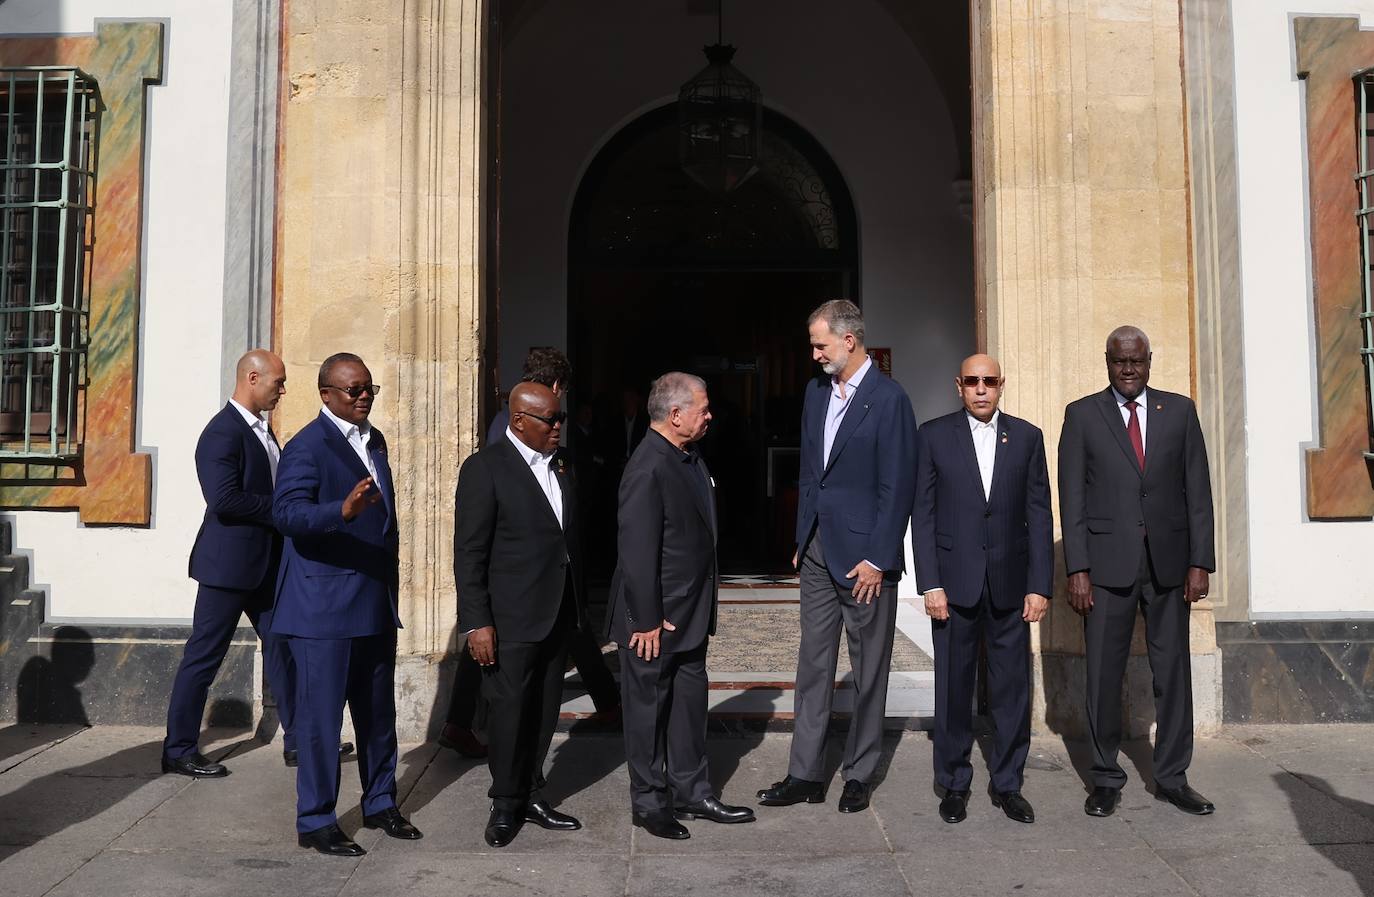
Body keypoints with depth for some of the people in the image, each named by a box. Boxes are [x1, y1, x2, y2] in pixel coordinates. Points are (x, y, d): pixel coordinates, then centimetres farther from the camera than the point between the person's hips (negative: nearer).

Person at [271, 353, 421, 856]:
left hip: (377, 602, 8)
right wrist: (343, 511, -42)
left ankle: (380, 804, 31)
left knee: (378, 711, 16)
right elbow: (287, 513, -26)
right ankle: (315, 822, 14)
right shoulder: (307, 446, -12)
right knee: (321, 715, 1)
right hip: (325, 604, -8)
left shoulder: (374, 440, 14)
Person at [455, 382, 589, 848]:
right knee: (510, 710, 2)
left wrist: (579, 604, 15)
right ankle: (506, 805, 20)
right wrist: (477, 622, -15)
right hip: (512, 617, -6)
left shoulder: (559, 464, 10)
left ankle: (532, 795, 28)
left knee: (544, 712, 13)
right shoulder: (485, 468, -10)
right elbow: (469, 551, -12)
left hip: (558, 613, 6)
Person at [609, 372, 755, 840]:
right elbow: (636, 552, -23)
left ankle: (690, 791, 31)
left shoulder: (690, 459, 9)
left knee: (690, 702, 17)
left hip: (690, 615, 9)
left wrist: (703, 607, 17)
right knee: (649, 707, 6)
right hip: (656, 619, -9)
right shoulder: (649, 468, -22)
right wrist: (647, 621, -20)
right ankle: (648, 801, 21)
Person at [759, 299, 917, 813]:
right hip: (818, 551, 7)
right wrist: (802, 540, 13)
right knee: (813, 665, 9)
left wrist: (877, 559, -15)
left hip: (865, 555, -6)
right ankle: (805, 775, 17)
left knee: (869, 672, 7)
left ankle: (859, 776, 20)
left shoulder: (888, 398, -11)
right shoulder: (817, 392, 10)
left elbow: (897, 487, -13)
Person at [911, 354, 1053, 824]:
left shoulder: (1027, 437, 6)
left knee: (1012, 688, 6)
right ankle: (954, 785, 20)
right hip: (955, 582, -1)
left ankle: (1007, 784, 21)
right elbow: (922, 514, 0)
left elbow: (1039, 515, 5)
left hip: (1010, 584, 2)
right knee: (954, 688, 6)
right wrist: (931, 584, -7)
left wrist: (1040, 585, -2)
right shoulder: (933, 435, 2)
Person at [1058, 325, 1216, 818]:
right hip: (1108, 563, -2)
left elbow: (1197, 489, 6)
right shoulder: (1082, 415, 3)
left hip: (1168, 562, 2)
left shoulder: (1180, 411, 8)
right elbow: (1072, 497, -1)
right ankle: (1106, 778, 16)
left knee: (1173, 671, 8)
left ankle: (1172, 777, 21)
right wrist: (1077, 569, -7)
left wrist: (1200, 561, -1)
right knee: (1104, 673, 2)